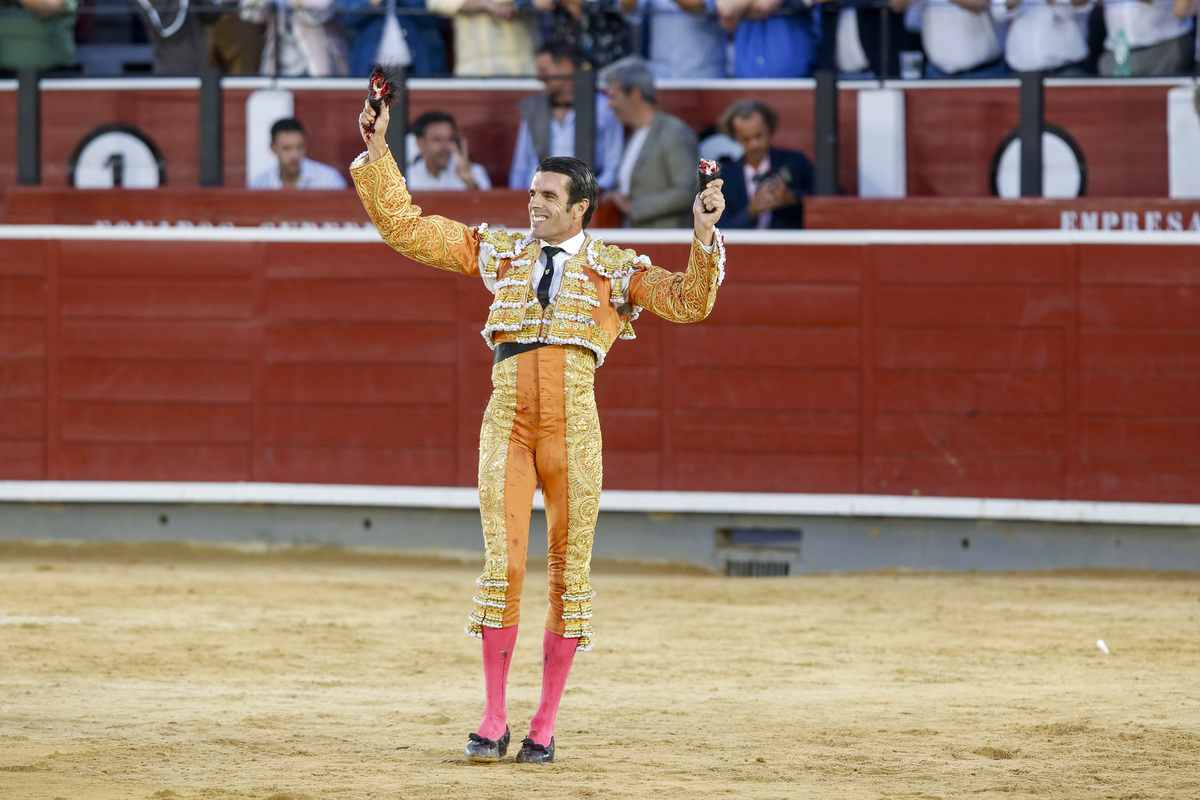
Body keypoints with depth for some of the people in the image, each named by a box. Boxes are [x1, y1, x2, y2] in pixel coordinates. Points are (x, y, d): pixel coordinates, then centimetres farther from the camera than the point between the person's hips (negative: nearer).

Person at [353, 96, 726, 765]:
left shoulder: (616, 269, 10)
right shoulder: (499, 253, 14)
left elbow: (688, 303, 1)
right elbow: (403, 225, 14)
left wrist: (705, 236, -12)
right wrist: (378, 151, 8)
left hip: (573, 427, -1)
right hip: (507, 422, 1)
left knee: (569, 570, 1)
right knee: (503, 563, -9)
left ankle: (545, 726, 7)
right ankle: (494, 721, -3)